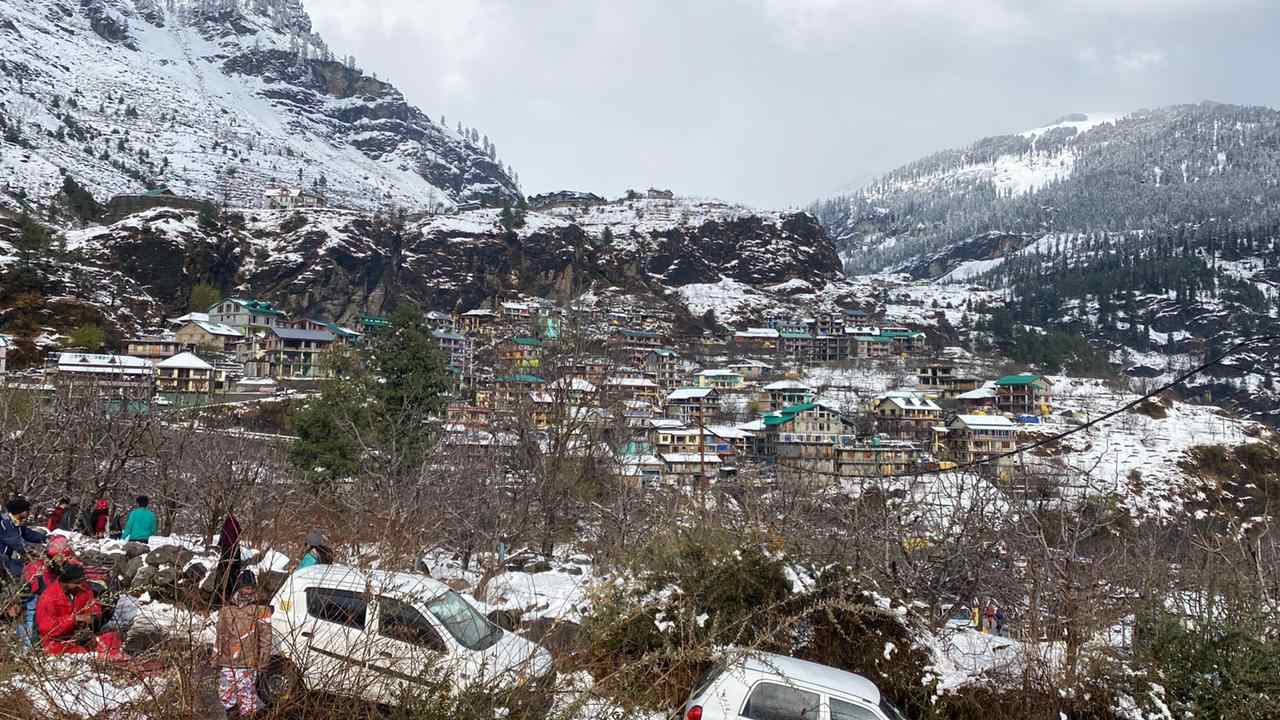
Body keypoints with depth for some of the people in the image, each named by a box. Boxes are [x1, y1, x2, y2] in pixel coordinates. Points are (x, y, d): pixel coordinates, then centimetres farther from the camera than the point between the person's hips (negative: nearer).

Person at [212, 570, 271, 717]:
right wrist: (216, 659, 11)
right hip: (227, 663, 4)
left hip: (248, 664, -3)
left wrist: (263, 661, -4)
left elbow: (265, 638, 0)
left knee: (246, 695, -5)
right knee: (226, 695, 9)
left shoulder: (261, 612, -1)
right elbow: (219, 638, 13)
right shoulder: (226, 611, 8)